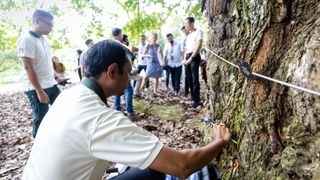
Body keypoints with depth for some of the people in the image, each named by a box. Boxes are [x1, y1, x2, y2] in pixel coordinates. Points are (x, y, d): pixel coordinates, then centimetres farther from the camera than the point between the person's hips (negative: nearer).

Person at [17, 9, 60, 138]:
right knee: (41, 118, 2)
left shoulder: (43, 40, 11)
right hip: (36, 88, -8)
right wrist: (39, 91, -21)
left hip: (51, 85, 8)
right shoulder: (27, 40, -15)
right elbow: (28, 68, -19)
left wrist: (57, 77, 17)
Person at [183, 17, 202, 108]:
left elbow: (199, 46, -11)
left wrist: (191, 58, -15)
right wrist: (185, 59, 5)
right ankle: (193, 98, 14)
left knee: (195, 79, -8)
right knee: (189, 79, 6)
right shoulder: (188, 35, 22)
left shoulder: (198, 31, -1)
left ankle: (196, 100, -3)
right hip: (188, 58, 8)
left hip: (194, 57, -8)